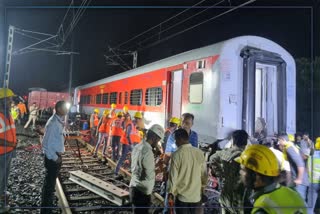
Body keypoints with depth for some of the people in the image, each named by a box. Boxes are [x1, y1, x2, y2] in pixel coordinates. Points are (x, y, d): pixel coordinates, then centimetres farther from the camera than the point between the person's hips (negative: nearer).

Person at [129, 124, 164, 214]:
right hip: (142, 192, -9)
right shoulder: (147, 151, -24)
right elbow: (149, 175, -21)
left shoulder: (137, 147, 4)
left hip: (134, 188, 9)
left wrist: (154, 165, 9)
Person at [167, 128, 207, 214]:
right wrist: (203, 186, 20)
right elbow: (204, 173, 3)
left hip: (181, 196, -3)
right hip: (197, 195, 3)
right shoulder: (200, 153, -6)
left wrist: (171, 193, 1)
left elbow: (173, 176, -12)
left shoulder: (176, 155, -17)